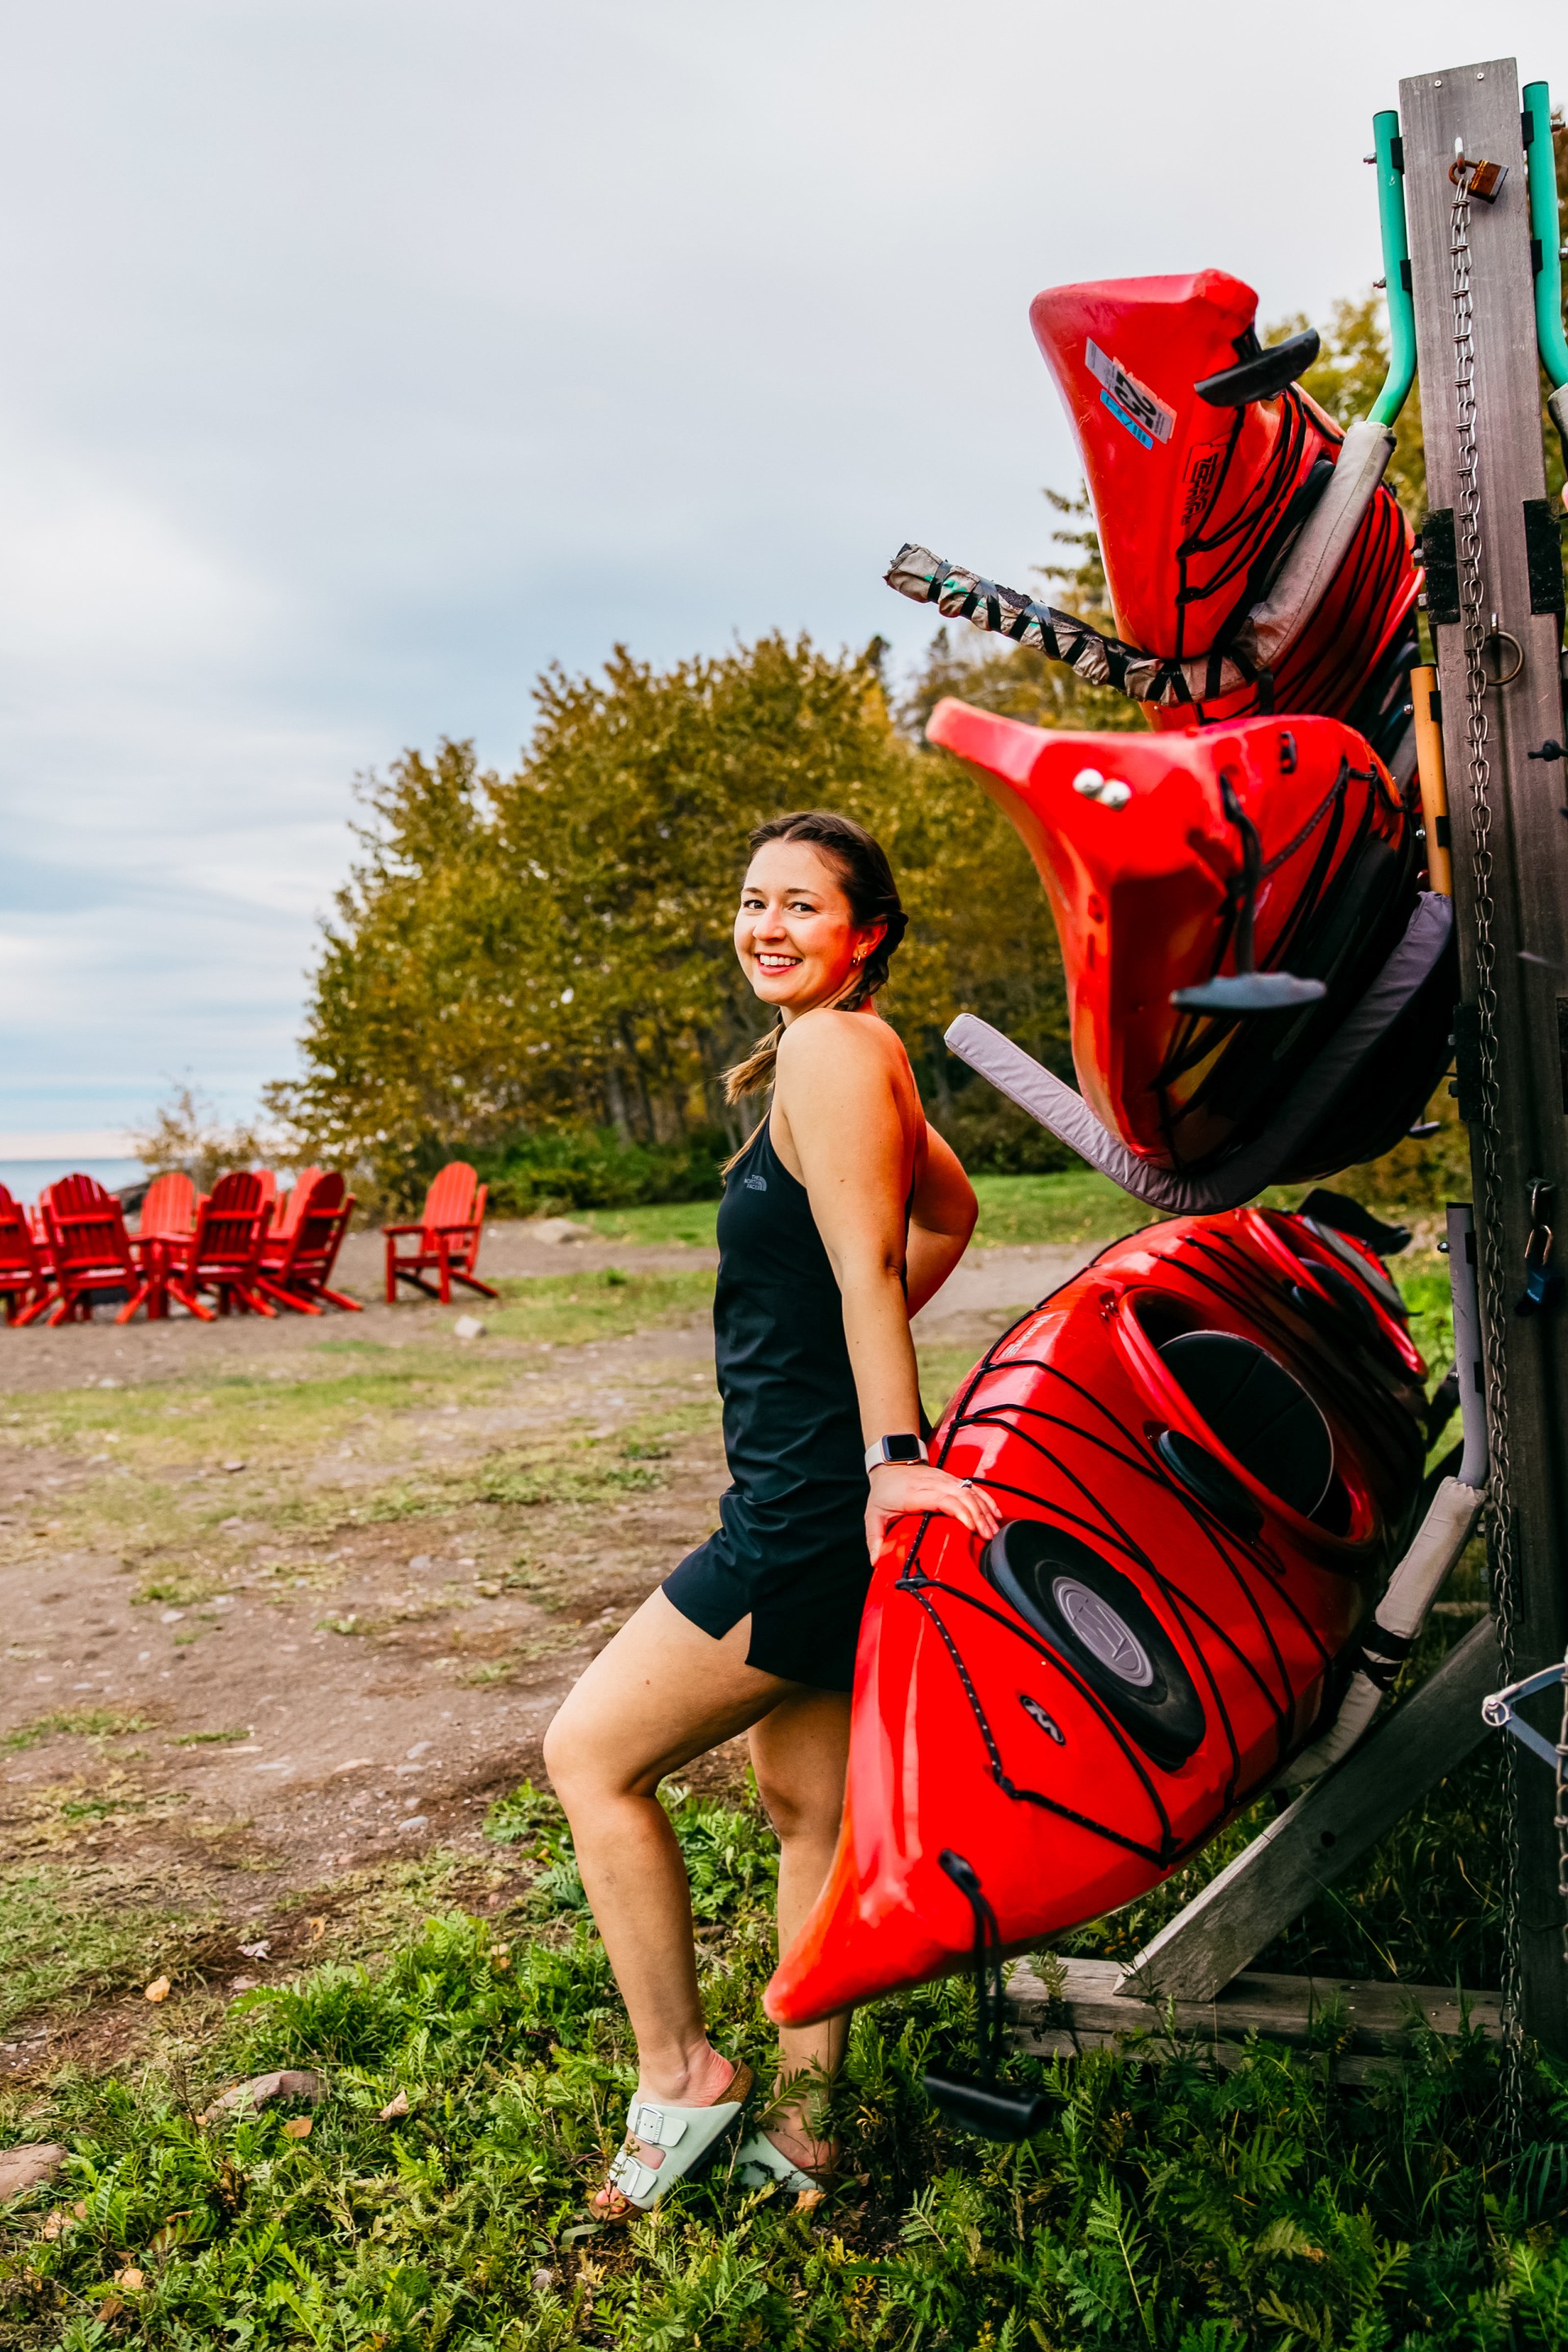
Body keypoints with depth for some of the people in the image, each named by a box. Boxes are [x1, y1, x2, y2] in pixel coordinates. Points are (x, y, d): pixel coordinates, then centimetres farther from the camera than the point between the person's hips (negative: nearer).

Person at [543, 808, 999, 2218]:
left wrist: (890, 1455, -27)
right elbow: (950, 1213, 28)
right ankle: (801, 2125, 30)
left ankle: (679, 2074, 16)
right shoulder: (850, 1057, 16)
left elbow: (867, 1262, -23)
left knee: (593, 1754, 2)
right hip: (807, 1505, 10)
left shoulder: (833, 1047, -13)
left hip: (815, 1509, -10)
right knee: (809, 1810, 16)